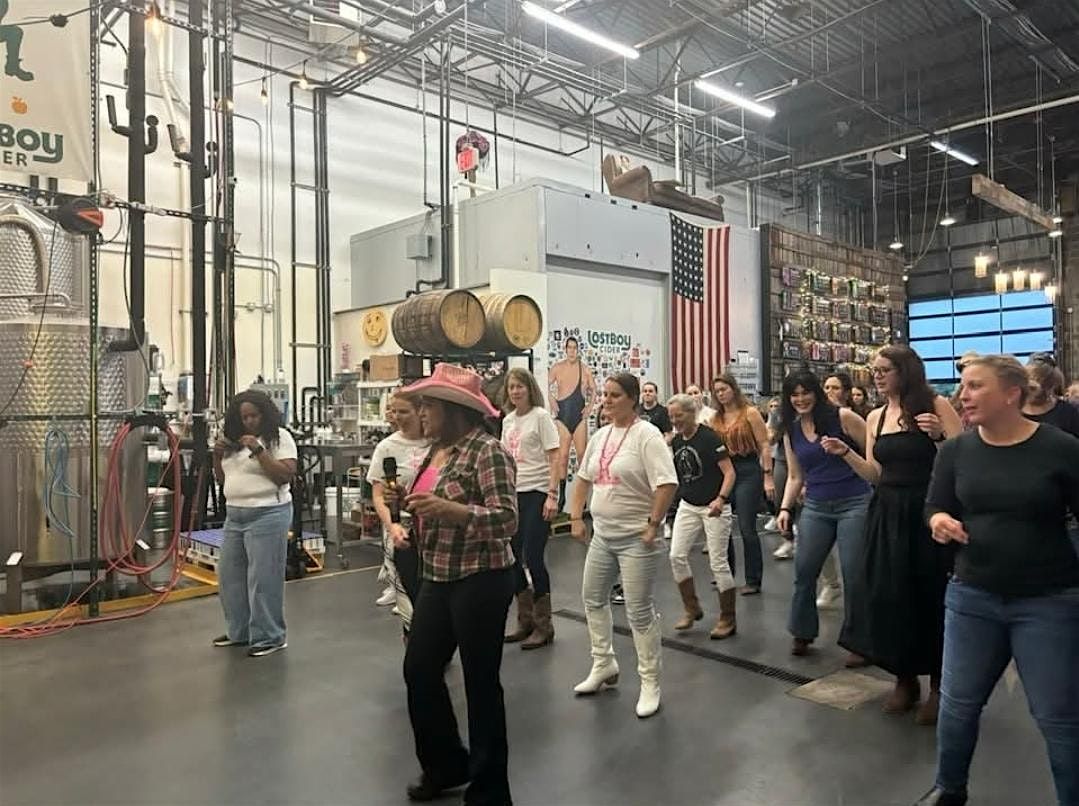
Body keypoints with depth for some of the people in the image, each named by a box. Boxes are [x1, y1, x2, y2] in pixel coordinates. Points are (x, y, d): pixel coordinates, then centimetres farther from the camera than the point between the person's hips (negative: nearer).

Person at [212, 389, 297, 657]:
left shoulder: (279, 437, -6)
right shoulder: (234, 442, 13)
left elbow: (286, 476, -15)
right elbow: (222, 479, 18)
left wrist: (258, 450, -19)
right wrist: (218, 455, 1)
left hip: (267, 515, -8)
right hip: (234, 515, 8)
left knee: (263, 579, -4)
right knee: (229, 575, 14)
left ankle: (270, 637, 8)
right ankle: (239, 631, 29)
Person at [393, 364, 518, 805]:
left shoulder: (488, 451, -17)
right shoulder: (436, 451, 9)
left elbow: (507, 519, -25)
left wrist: (449, 509, -36)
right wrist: (412, 530, 11)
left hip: (480, 582, -9)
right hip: (437, 579, 9)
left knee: (480, 682, 3)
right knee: (419, 671, 16)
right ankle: (446, 765, 38)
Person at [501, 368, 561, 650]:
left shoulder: (541, 416, -6)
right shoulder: (508, 421, 13)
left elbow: (554, 458, -10)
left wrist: (552, 496, -16)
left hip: (537, 493, -6)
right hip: (513, 494, 7)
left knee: (533, 558, -6)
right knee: (513, 558, 8)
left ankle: (543, 626, 9)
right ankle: (525, 621, 24)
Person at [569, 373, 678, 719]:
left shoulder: (646, 435, -15)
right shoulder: (600, 436, 9)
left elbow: (667, 484, -22)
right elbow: (583, 478, 17)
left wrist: (653, 525, -21)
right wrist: (575, 517, 11)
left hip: (636, 538, -8)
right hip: (602, 535, 8)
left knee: (640, 611, 0)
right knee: (592, 597, 18)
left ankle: (650, 683, 16)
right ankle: (603, 665, 36)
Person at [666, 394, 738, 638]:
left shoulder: (709, 438, -15)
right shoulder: (675, 441, 5)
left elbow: (729, 472, -18)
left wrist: (721, 499, -31)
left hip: (714, 507, -6)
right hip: (687, 506, 6)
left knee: (718, 562, -2)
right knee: (677, 556, -1)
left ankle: (728, 620, 12)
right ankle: (692, 609, 17)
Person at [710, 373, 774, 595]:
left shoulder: (750, 413, -4)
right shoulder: (716, 418, 10)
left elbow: (764, 446, -7)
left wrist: (768, 477, -13)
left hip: (748, 471, -5)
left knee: (747, 528, -4)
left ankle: (753, 581, 8)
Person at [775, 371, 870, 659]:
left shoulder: (842, 418, -8)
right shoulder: (791, 432, 8)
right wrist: (785, 508, 4)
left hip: (854, 504, -5)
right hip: (815, 508, 5)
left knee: (853, 574, -2)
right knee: (803, 570, 7)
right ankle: (802, 632, 26)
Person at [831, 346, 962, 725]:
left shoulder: (936, 406, -6)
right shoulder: (875, 417, 10)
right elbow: (876, 475, 11)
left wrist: (939, 436, -24)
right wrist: (845, 453, -1)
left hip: (928, 514, -5)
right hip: (887, 516, 5)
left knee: (931, 597, 4)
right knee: (888, 596, 8)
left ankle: (938, 684, 23)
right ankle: (905, 679, 27)